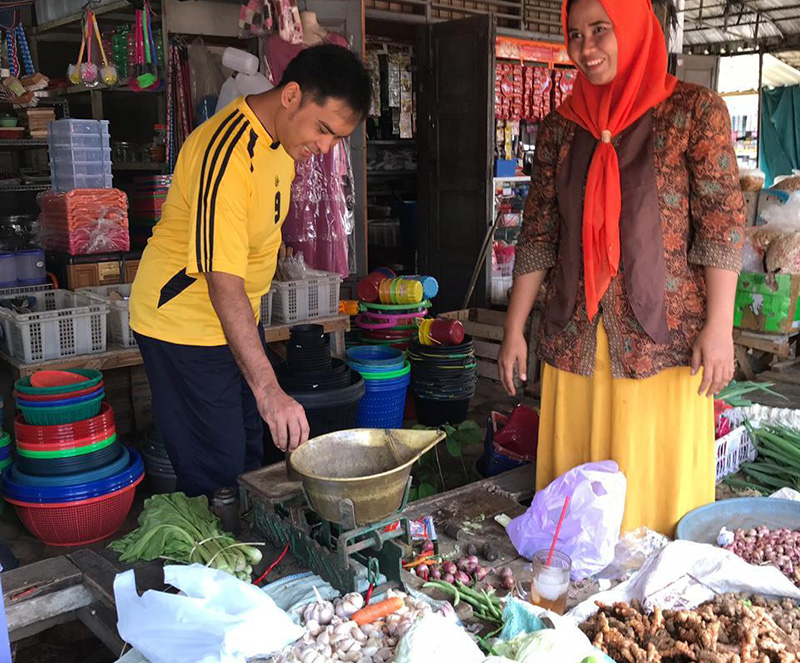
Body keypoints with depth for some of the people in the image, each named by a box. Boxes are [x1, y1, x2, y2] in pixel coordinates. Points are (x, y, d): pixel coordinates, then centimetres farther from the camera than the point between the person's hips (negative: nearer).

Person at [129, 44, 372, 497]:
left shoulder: (285, 135, -1)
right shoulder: (227, 157, -31)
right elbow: (223, 283, -36)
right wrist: (268, 389, -41)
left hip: (240, 314, 9)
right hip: (185, 322, -9)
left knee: (248, 453, 19)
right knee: (215, 470, -5)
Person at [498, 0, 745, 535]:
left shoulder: (694, 111, -1)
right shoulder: (561, 126, 9)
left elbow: (722, 222, -5)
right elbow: (538, 232, 9)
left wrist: (719, 326, -12)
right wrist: (515, 328, 6)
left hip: (664, 332, -3)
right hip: (575, 335, 4)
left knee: (659, 474, 3)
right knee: (575, 472, 9)